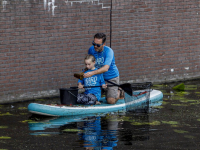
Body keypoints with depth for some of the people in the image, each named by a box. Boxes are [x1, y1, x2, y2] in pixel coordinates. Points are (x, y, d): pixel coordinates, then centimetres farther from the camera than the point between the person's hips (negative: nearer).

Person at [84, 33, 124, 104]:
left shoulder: (108, 51, -25)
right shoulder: (91, 49, -8)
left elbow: (105, 68, -38)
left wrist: (92, 73, -49)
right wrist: (85, 72, -7)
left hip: (111, 77, -5)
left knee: (111, 101, -16)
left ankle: (119, 92, 18)